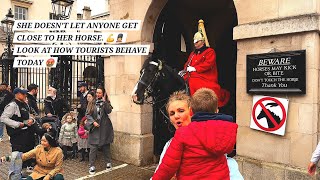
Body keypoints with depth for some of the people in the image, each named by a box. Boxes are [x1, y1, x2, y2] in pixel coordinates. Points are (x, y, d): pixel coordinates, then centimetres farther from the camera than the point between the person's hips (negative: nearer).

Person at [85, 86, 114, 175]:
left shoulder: (106, 102, 6)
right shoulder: (92, 103, 5)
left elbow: (109, 111, -12)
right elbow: (87, 114, 1)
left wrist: (104, 101, -14)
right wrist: (93, 122, -12)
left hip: (104, 128, 1)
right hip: (94, 127, 0)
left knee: (106, 146, 11)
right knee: (93, 148, -2)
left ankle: (108, 162, 26)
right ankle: (91, 166, 6)